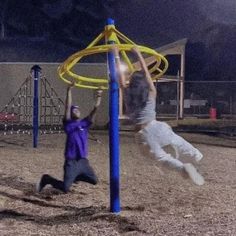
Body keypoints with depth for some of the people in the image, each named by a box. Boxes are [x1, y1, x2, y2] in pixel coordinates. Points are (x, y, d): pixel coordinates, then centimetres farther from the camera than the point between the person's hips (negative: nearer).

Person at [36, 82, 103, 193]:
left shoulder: (85, 123, 8)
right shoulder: (68, 124, -3)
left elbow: (95, 109, 0)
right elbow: (68, 107, -12)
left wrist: (98, 97, -13)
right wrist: (69, 90, -19)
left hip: (83, 161, 5)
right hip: (71, 162, -5)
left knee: (94, 181, 14)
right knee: (65, 188, -9)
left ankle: (75, 177, 36)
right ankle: (46, 179, 16)